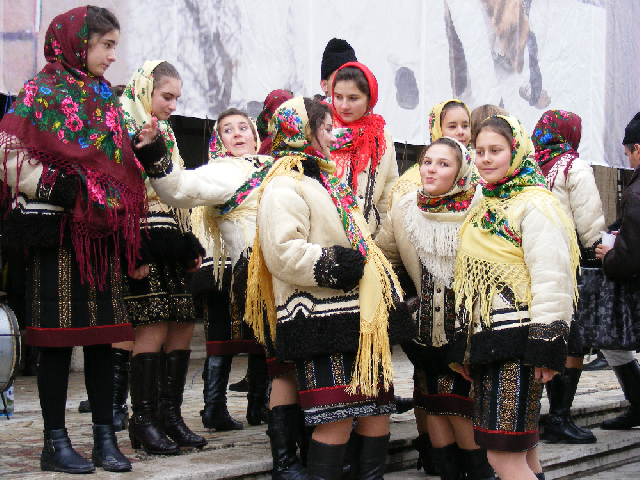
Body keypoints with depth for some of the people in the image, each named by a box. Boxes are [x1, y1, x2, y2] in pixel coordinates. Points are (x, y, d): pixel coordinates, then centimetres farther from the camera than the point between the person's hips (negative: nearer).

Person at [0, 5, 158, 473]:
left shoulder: (105, 97, 17)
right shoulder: (42, 91, -3)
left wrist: (147, 153, 4)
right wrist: (55, 188, -20)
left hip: (101, 232, 6)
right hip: (58, 229, -6)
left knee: (103, 333, 7)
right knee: (59, 335, -2)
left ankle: (105, 436, 13)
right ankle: (55, 442, 6)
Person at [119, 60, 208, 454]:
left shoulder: (165, 135, 24)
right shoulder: (124, 129, -4)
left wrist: (191, 245, 22)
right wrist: (135, 250, -21)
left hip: (170, 244, 9)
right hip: (142, 243, -9)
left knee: (184, 325, 4)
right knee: (154, 326, -11)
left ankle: (170, 414, 11)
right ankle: (143, 419, -3)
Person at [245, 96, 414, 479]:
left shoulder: (327, 182, 24)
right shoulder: (284, 188, -8)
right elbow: (283, 253, -22)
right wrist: (332, 264, -20)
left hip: (360, 314, 10)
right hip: (321, 317, -10)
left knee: (378, 408, 8)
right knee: (337, 418, -10)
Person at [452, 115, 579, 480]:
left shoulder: (535, 204, -9)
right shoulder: (489, 206, 18)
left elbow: (551, 278, -17)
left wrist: (546, 346, -21)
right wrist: (466, 347, 22)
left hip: (517, 340, -8)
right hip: (488, 339, 9)